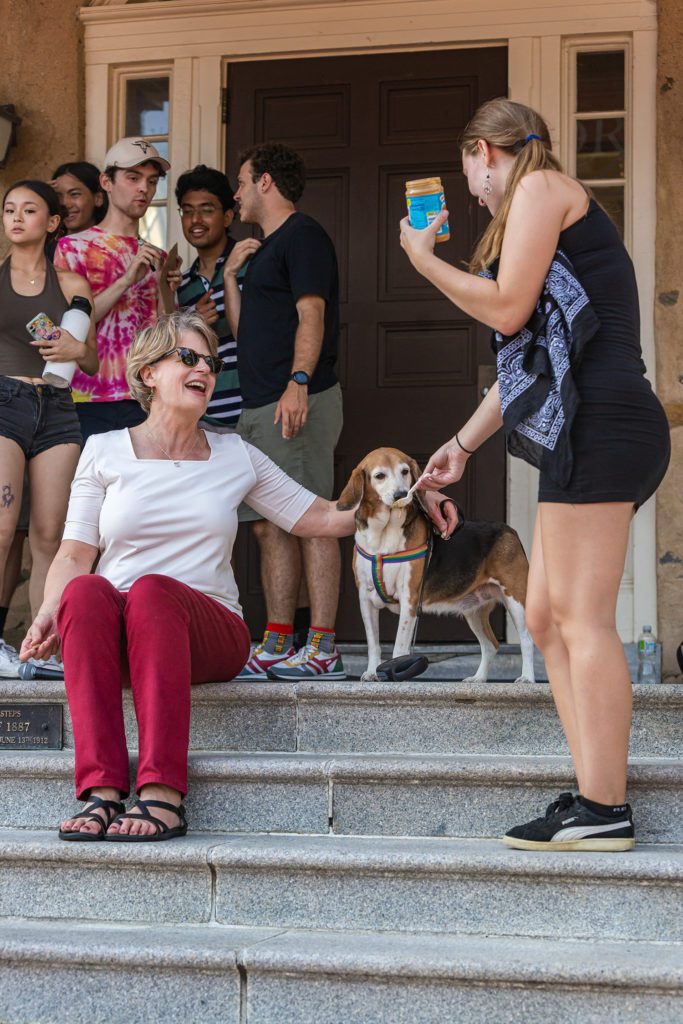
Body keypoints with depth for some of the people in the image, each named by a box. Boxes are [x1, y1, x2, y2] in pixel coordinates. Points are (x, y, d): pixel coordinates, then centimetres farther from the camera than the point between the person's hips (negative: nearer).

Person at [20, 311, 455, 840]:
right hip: (107, 631, 0)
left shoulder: (236, 456, 18)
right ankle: (101, 790, -43)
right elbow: (75, 555, 7)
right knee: (86, 591, -36)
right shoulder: (105, 451, 14)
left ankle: (163, 794, -46)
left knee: (152, 591, -36)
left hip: (208, 629, 0)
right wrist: (49, 612, -12)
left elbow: (322, 518, 18)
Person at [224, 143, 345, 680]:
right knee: (270, 526, 7)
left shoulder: (303, 235, -4)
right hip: (260, 407, 10)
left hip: (298, 402, -10)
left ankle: (323, 649, -13)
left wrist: (298, 382, -25)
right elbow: (243, 330, 25)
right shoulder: (264, 248, 25)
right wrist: (231, 276, 15)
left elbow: (311, 315, -15)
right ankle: (276, 646, 9)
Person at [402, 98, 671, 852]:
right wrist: (464, 442, 34)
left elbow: (507, 309, -10)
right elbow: (527, 356, 31)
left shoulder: (541, 186, 1)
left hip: (597, 422, -10)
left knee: (582, 618, -12)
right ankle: (592, 797, 8)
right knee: (547, 618, 9)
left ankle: (604, 811, -13)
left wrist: (425, 260, 4)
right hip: (584, 432, 10)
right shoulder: (548, 206, 30)